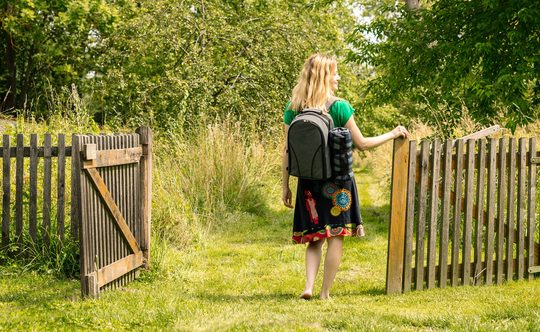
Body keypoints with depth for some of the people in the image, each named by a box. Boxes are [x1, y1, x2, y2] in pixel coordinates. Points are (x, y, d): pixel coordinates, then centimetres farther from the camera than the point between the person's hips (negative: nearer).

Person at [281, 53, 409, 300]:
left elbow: (288, 151, 0)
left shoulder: (293, 108, -1)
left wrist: (285, 187, 7)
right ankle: (325, 292, 8)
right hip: (337, 181, -3)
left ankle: (308, 286, -1)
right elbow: (361, 143, -5)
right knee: (335, 236, 7)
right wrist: (393, 134, 9)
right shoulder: (339, 107, -11)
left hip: (308, 181, 4)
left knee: (314, 238, 15)